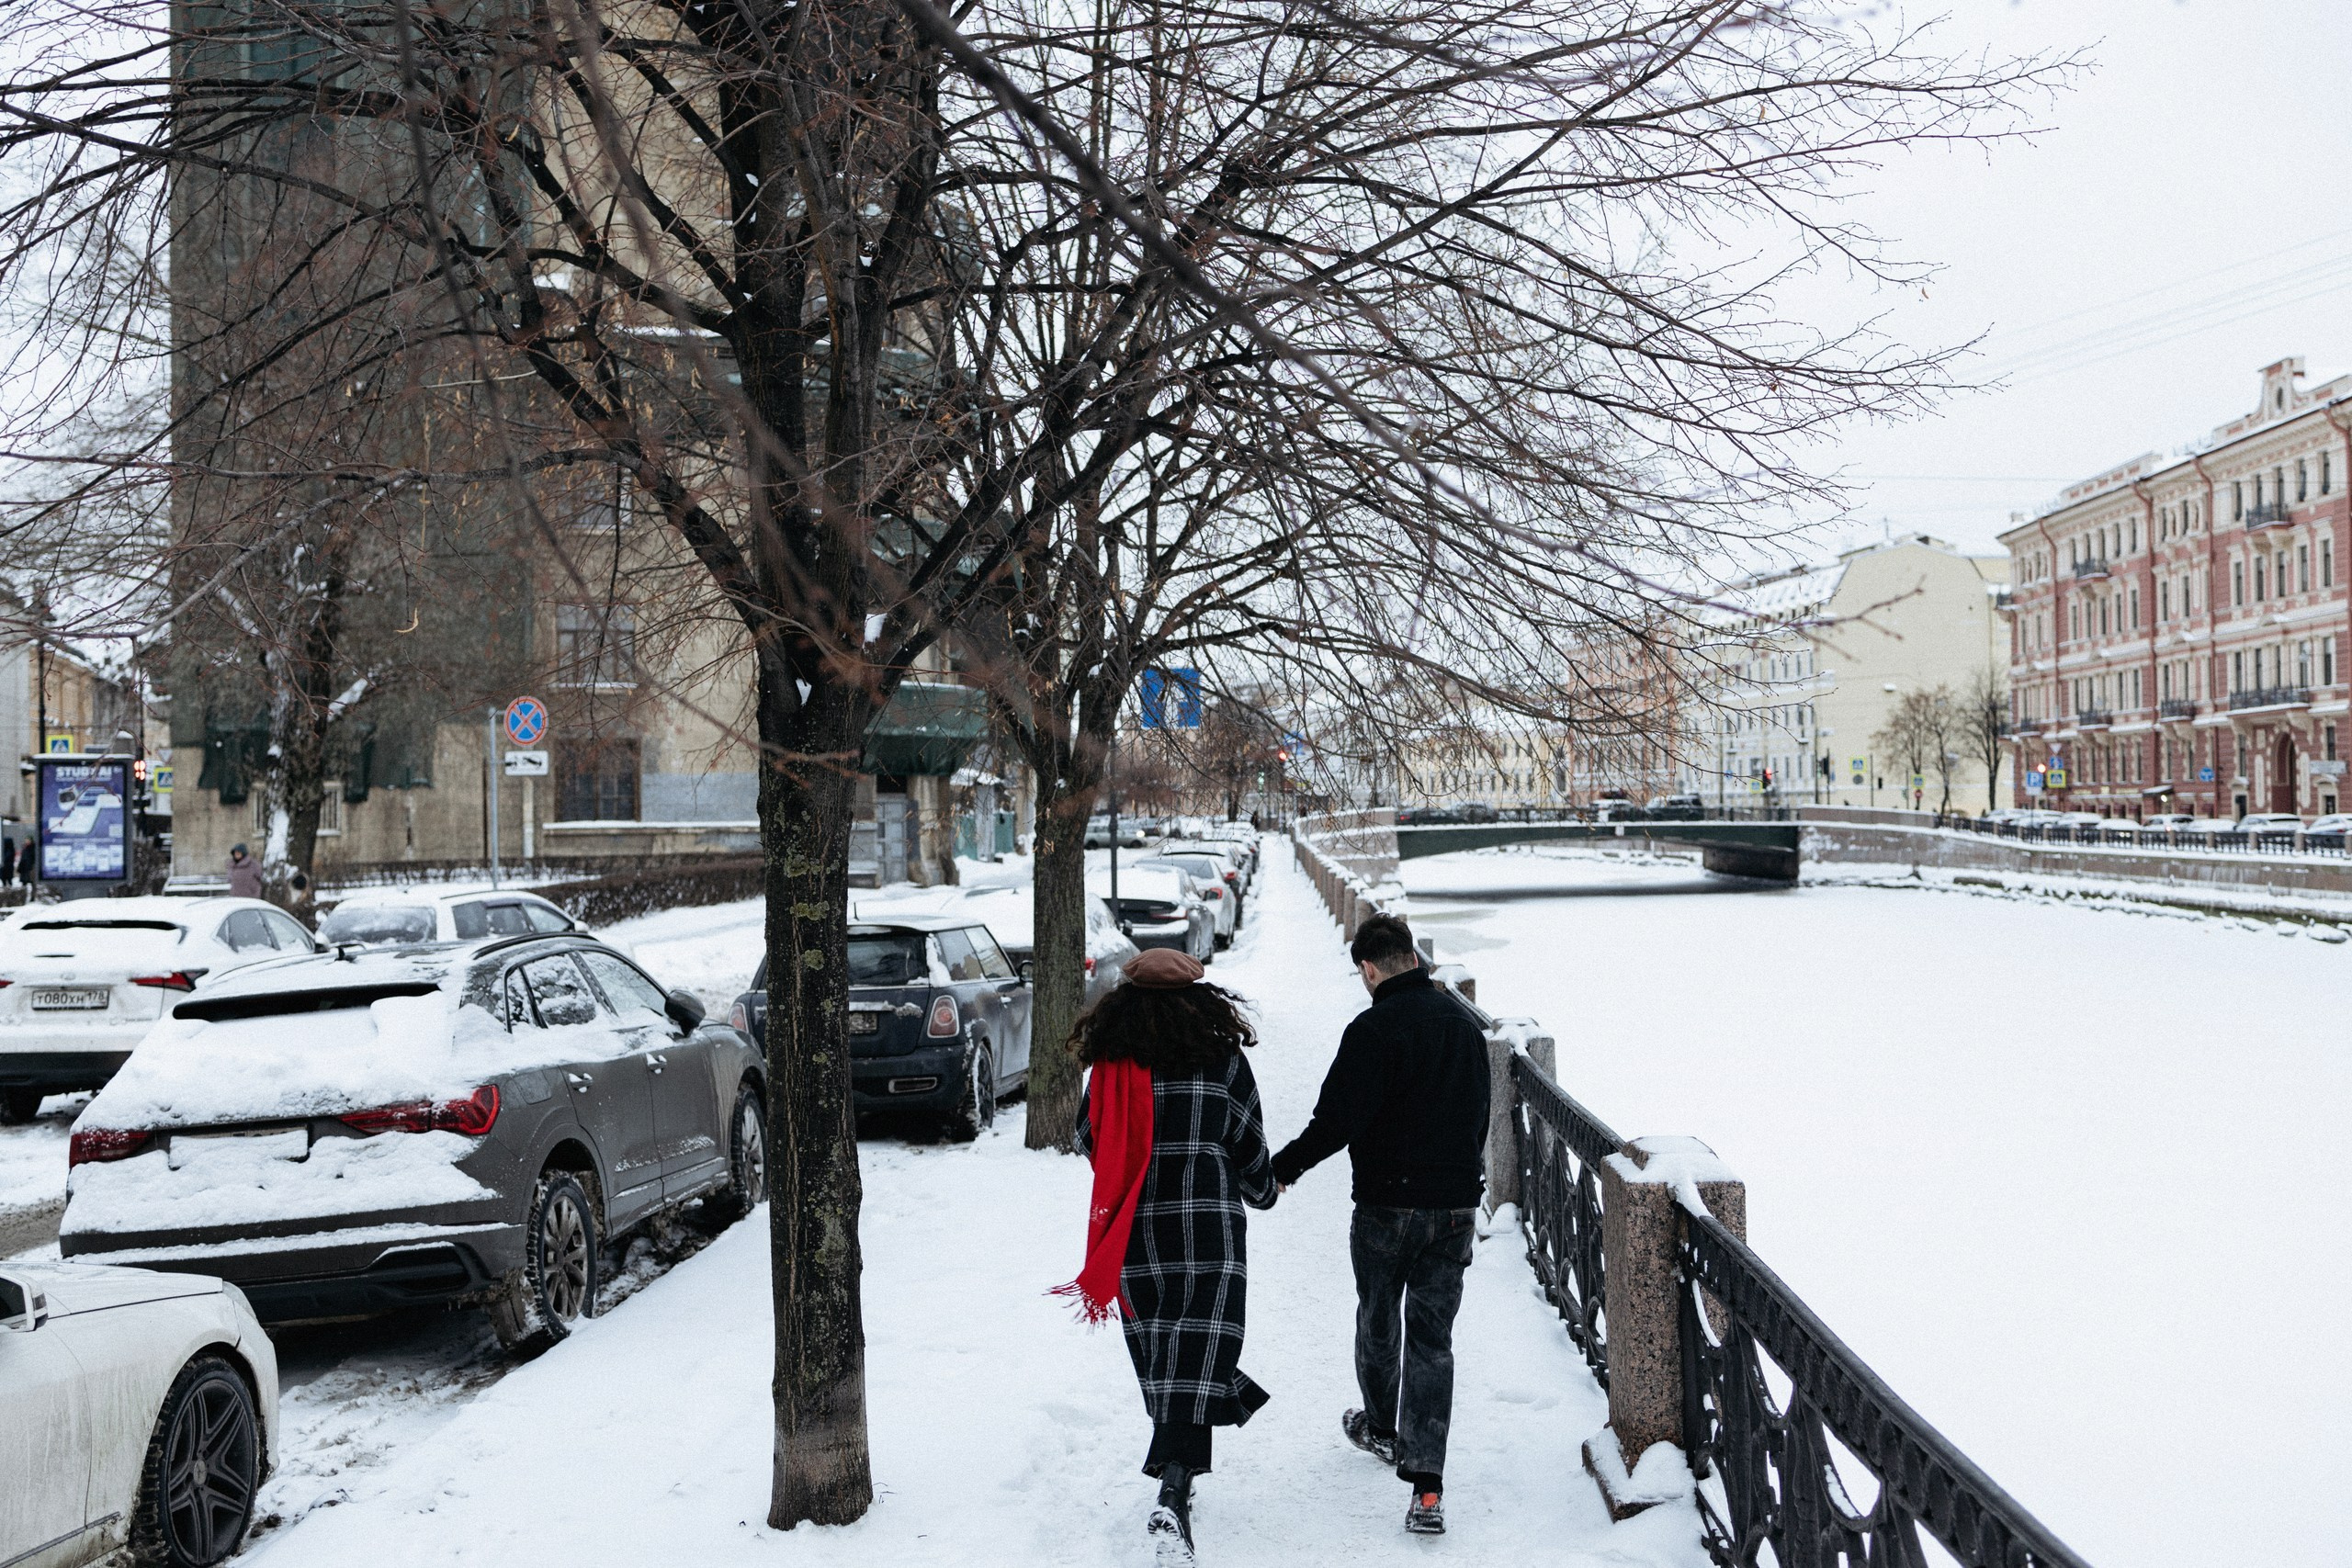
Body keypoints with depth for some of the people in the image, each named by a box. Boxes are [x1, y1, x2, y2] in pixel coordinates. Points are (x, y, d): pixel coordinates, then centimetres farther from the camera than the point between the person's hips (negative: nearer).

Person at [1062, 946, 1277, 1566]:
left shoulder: (1109, 1065, -2)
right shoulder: (1222, 1060, -5)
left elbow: (1090, 1141, 9)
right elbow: (1250, 1147, 2)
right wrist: (1263, 1191, 24)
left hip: (1136, 1236, 2)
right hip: (1210, 1232, -2)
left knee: (1158, 1363, 16)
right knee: (1196, 1360, -3)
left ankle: (1177, 1489, 31)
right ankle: (1173, 1500, -18)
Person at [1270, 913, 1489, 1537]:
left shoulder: (1373, 1030, -17)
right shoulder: (1464, 1022, 5)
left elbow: (1337, 1121, -19)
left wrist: (1282, 1169, -6)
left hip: (1387, 1204, -4)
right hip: (1456, 1204, 5)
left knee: (1377, 1321, 20)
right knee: (1432, 1338, 5)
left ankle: (1381, 1428, 43)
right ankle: (1425, 1488, -4)